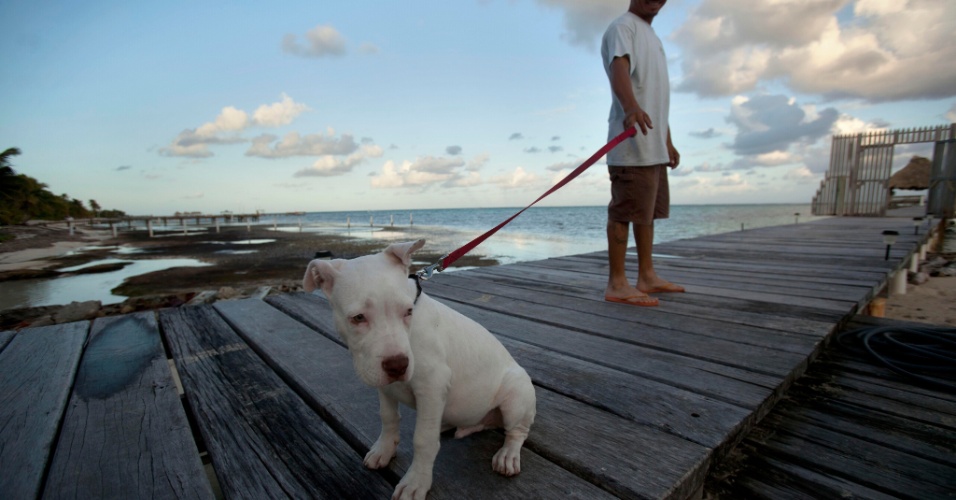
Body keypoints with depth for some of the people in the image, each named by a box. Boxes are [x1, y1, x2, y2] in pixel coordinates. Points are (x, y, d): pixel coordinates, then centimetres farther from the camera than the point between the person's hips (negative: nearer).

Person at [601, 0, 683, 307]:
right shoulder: (623, 27, -1)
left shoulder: (652, 35, 28)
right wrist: (631, 107, -42)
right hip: (632, 141, -9)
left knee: (648, 211, 10)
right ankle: (617, 284, -7)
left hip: (654, 145, 10)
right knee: (625, 210, -11)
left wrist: (667, 142, 27)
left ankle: (647, 276, 18)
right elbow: (619, 68, -23)